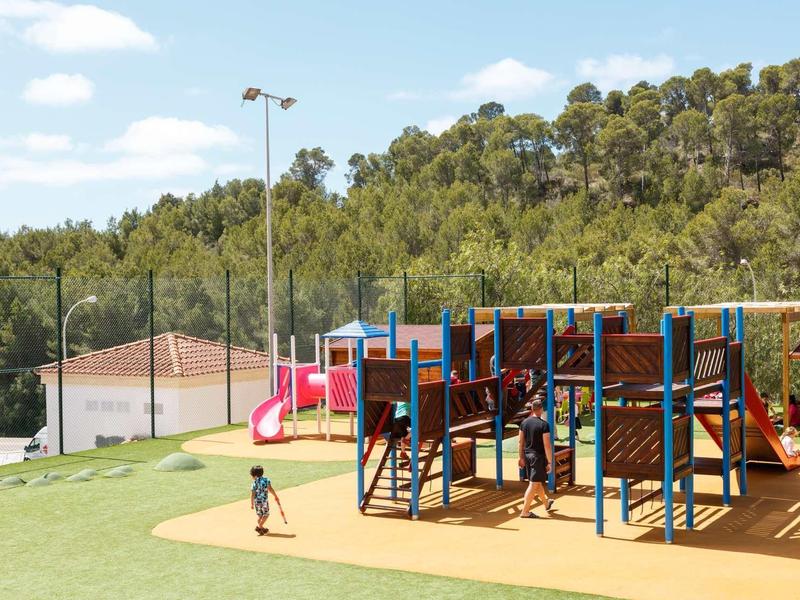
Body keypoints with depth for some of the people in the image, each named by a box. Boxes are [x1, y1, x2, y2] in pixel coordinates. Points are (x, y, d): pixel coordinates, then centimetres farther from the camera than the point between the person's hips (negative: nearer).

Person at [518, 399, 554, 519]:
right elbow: (547, 445, -16)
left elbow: (521, 442, 8)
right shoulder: (544, 425, -15)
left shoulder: (524, 423, 3)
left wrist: (521, 457, 16)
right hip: (538, 456, -7)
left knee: (538, 481, 22)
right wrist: (550, 462, -11)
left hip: (527, 455, 7)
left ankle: (546, 503, 42)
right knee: (534, 484, -3)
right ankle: (525, 512, -4)